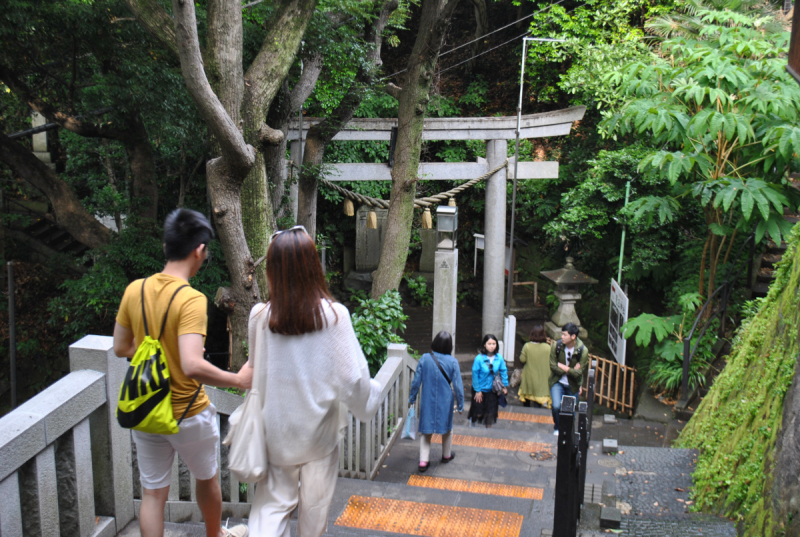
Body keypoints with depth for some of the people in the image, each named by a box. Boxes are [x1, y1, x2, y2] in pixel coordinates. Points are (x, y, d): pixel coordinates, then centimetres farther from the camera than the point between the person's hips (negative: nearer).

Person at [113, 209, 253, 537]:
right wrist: (238, 380, -22)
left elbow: (121, 348, 4)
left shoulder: (135, 290, -6)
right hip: (188, 413, -4)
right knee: (207, 479, 23)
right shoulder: (191, 300, -25)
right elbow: (192, 366, -34)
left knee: (153, 493, 13)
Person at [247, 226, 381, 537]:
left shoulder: (259, 317, -12)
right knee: (315, 506, 17)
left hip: (275, 428, 1)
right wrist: (372, 394, 6)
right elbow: (352, 376, -13)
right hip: (319, 429, -1)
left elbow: (256, 372, 1)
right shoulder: (334, 315, -16)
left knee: (272, 504, 11)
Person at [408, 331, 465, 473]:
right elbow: (457, 385, -9)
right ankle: (446, 455, 39)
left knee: (425, 430, 11)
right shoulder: (452, 362, -13)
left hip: (428, 401, 0)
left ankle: (423, 460, 4)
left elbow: (416, 381, -5)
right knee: (447, 428, 22)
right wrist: (460, 405, 1)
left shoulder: (425, 358, -11)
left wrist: (411, 398, 8)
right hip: (445, 402, 0)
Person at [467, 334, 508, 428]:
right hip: (480, 390, -2)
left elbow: (503, 371, 0)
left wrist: (505, 386, 3)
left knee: (491, 412, 11)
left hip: (492, 390, 2)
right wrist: (477, 391, -11)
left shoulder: (499, 358, -13)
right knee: (478, 413, 9)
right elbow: (475, 374, -14)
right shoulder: (479, 358, -21)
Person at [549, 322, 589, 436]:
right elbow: (553, 367, -13)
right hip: (558, 382, 0)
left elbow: (578, 373, -20)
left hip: (573, 385, 0)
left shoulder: (583, 351, -19)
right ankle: (557, 428, 11)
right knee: (556, 406, -18)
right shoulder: (556, 346, -15)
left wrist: (561, 366, -18)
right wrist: (570, 370, -19)